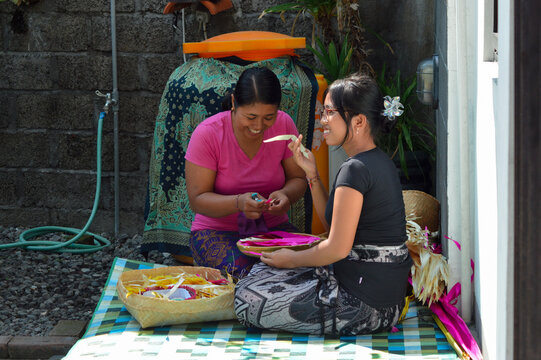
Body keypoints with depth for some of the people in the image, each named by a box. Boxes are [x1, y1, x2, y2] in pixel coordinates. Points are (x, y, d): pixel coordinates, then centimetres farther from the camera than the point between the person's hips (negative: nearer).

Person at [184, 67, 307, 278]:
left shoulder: (284, 124, -4)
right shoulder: (207, 134, -14)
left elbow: (298, 179, 4)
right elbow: (197, 199, -13)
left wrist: (286, 195, -21)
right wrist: (238, 203, -32)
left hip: (273, 227, 3)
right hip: (217, 231, -3)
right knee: (246, 274, -33)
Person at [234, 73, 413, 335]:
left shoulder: (355, 169, -20)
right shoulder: (379, 162, 11)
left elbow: (337, 248, -21)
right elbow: (332, 224, 18)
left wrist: (291, 259, -5)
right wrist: (311, 173, 9)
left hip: (364, 307, -10)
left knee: (248, 298, -7)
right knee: (266, 271, 20)